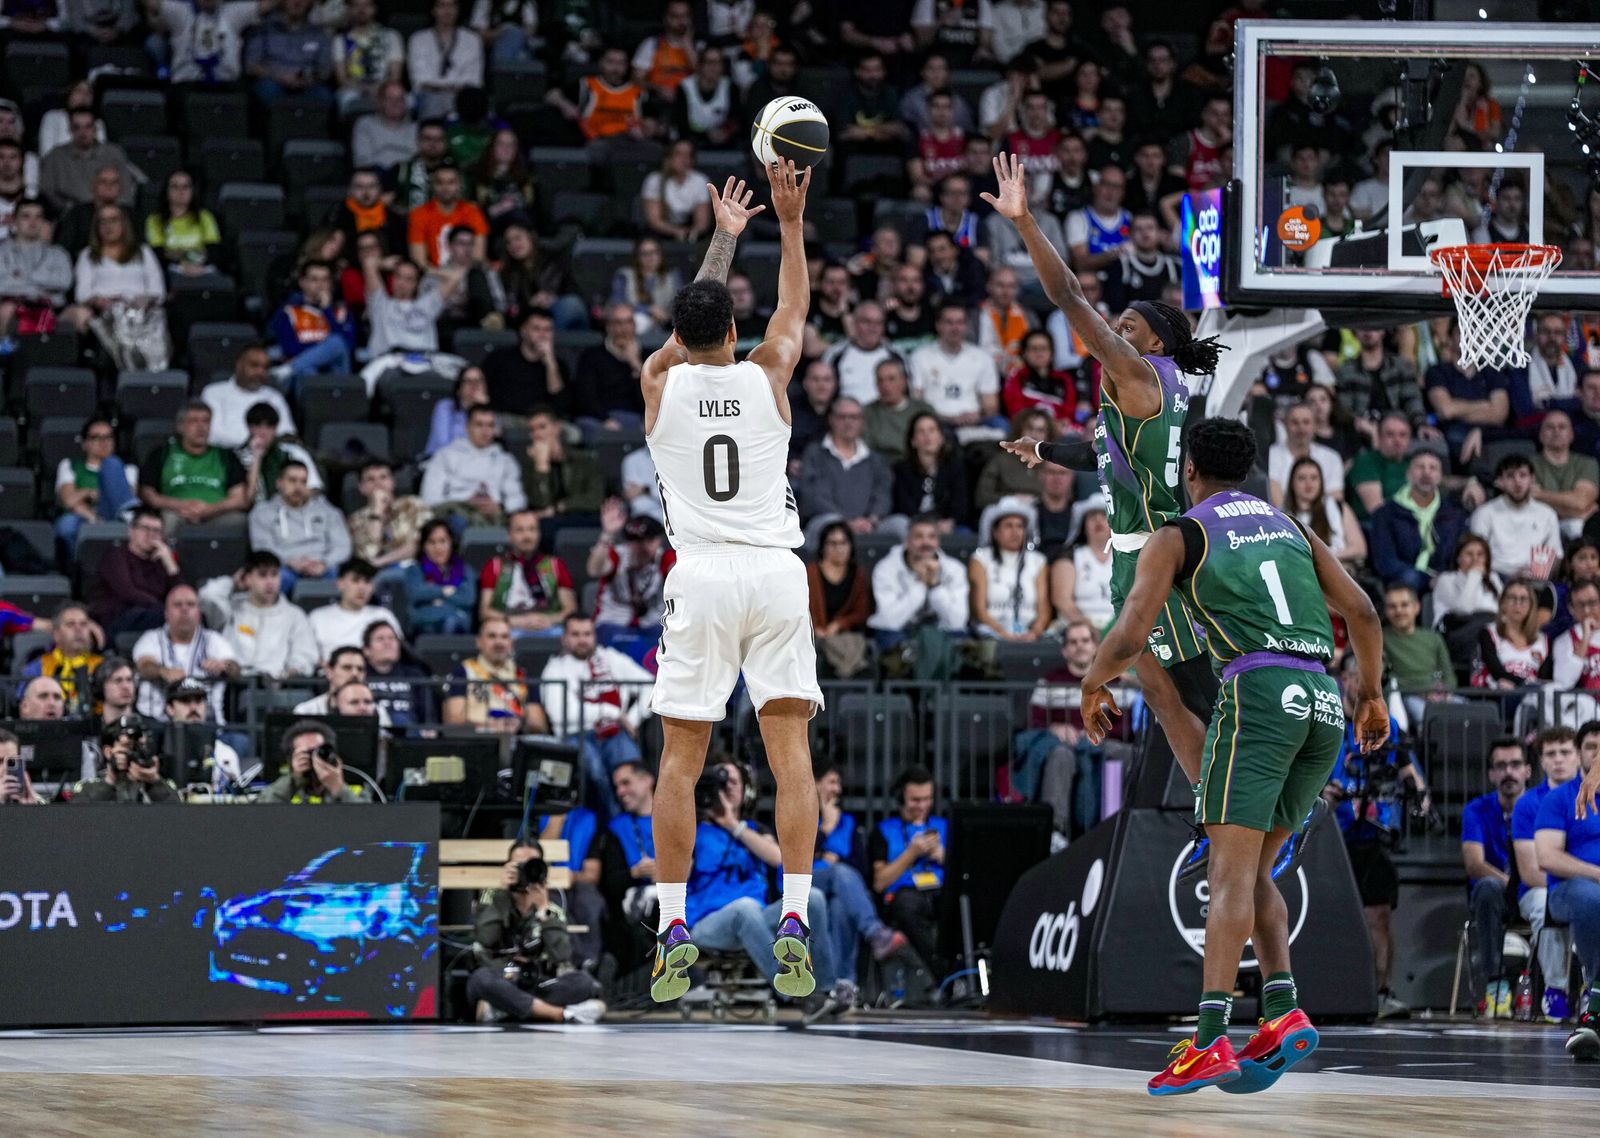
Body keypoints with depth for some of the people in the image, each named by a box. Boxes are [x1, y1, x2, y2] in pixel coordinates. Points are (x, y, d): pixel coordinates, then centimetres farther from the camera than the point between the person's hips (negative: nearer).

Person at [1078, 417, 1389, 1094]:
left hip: (1258, 689, -6)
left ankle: (1211, 1042, -24)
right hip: (1324, 704, 6)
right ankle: (1282, 1013, -4)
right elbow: (1363, 614, 18)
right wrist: (1373, 695, 31)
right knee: (1252, 871, 14)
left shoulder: (1175, 538, 9)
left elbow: (1128, 638, 0)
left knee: (1231, 871, -12)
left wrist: (1093, 688, 19)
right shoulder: (1291, 527, 24)